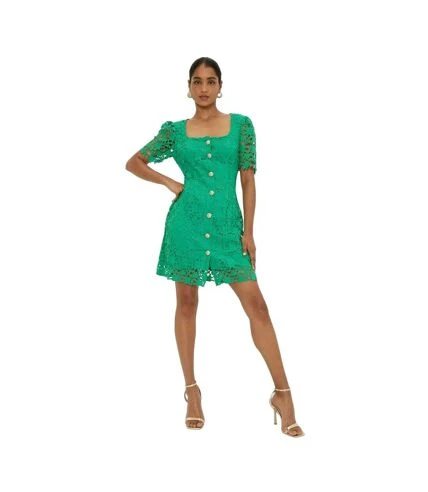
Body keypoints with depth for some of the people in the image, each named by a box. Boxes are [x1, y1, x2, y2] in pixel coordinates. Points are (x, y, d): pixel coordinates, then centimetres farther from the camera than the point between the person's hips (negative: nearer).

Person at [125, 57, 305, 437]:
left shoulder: (241, 125, 5)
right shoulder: (175, 130, 5)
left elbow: (248, 179, 3)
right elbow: (134, 163, 14)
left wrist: (248, 230, -3)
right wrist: (170, 182, 1)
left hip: (227, 223, 0)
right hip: (187, 222, 0)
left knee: (256, 304, -6)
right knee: (187, 303, 7)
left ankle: (282, 393, -2)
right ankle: (192, 390, 18)